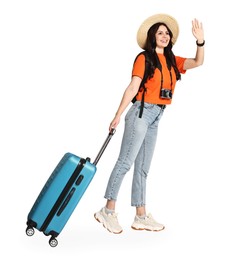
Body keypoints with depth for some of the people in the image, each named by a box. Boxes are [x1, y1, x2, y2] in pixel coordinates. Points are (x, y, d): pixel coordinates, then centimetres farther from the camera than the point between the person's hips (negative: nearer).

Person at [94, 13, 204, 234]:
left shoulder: (171, 60, 14)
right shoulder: (144, 58, -4)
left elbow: (198, 62, 7)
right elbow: (133, 87, -11)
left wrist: (200, 41, -9)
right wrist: (118, 115, -15)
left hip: (156, 117, 8)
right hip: (142, 112, -7)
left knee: (142, 167, 9)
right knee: (125, 162, -9)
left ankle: (141, 217, 13)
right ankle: (108, 211, -2)